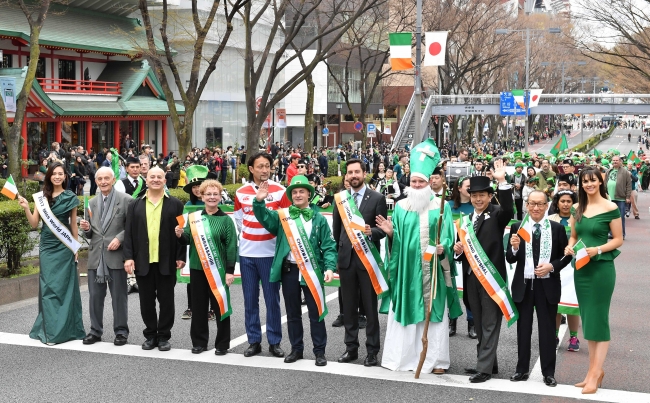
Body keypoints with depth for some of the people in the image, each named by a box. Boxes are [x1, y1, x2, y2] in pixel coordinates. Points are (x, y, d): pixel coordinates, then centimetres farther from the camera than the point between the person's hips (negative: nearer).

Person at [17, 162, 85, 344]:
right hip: (46, 247, 2)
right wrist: (26, 208, -14)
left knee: (62, 286, 1)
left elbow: (73, 225, 5)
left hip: (64, 247, -2)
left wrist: (76, 248, 4)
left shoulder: (70, 198, 0)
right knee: (48, 287, 3)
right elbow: (34, 223, 2)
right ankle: (50, 330, 7)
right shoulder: (42, 197, 6)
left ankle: (61, 330, 5)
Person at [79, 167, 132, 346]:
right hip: (96, 256, 5)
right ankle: (95, 331, 19)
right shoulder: (92, 203, 13)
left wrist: (119, 238, -18)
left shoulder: (125, 200, -3)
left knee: (119, 296, 4)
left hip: (116, 255, -5)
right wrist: (86, 229, -4)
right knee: (95, 296, 9)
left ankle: (121, 331, 13)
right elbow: (89, 234, 18)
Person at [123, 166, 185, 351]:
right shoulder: (135, 205, 8)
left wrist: (181, 257, -5)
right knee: (146, 301, 8)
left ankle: (164, 336, 14)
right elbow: (129, 233, 5)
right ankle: (150, 335, 19)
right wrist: (128, 257, -4)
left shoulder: (175, 204, 3)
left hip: (166, 261, -2)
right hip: (143, 261, 2)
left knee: (166, 300, 4)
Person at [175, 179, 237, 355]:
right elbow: (187, 241, 10)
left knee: (220, 305, 2)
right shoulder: (193, 217, 6)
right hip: (197, 268, 3)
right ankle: (199, 341, 19)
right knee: (198, 305, 9)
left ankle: (222, 344, 11)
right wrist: (180, 235, -13)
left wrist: (230, 271, -12)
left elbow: (232, 247, -6)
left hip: (218, 269, -3)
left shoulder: (226, 220, -4)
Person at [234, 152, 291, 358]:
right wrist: (247, 236, 9)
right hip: (247, 253, 3)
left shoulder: (280, 191, -4)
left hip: (270, 253, -3)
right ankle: (254, 341, 16)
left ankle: (274, 342, 11)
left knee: (272, 299, 2)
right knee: (250, 299, 7)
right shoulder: (241, 192, 5)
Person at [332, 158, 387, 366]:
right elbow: (336, 229, 13)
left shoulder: (377, 198, -3)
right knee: (349, 306, 10)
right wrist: (336, 254, 10)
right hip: (346, 258, 3)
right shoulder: (340, 198, 7)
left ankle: (372, 350, 9)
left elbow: (383, 229, -5)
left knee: (370, 307, 2)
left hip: (368, 258, -3)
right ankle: (351, 347, 19)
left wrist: (371, 232, -25)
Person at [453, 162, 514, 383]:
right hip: (472, 277, 7)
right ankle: (487, 362, 24)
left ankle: (484, 367, -3)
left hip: (491, 276, -7)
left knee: (490, 323, -3)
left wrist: (502, 181, -36)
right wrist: (458, 249, -7)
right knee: (479, 324, 14)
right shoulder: (466, 219, 14)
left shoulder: (497, 214, -3)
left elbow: (508, 210, -28)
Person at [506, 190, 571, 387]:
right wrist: (514, 247, -21)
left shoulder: (557, 228, 0)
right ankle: (522, 369, 20)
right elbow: (510, 259, 0)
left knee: (547, 330, 7)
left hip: (547, 286, -1)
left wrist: (552, 266, -13)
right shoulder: (517, 227, 1)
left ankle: (549, 372, 15)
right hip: (523, 285, 1)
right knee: (523, 329, 10)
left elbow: (566, 256, 4)